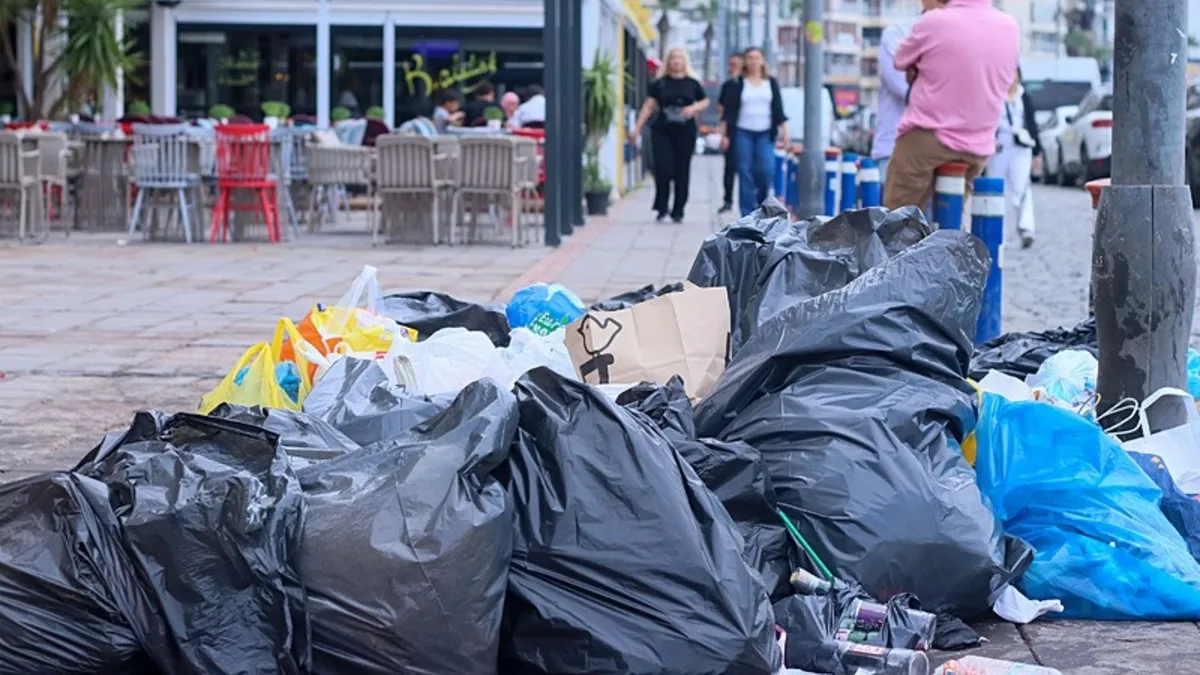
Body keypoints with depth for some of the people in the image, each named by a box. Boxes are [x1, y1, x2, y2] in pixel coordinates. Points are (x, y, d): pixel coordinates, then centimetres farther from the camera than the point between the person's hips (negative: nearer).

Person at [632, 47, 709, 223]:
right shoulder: (660, 83, 6)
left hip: (685, 131, 1)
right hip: (662, 131, -1)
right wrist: (637, 127, -1)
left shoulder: (692, 83, 8)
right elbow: (648, 106, 5)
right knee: (663, 169, -11)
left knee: (682, 171, 3)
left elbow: (705, 102, 16)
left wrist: (694, 108, -6)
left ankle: (678, 211, 12)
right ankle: (661, 209, 3)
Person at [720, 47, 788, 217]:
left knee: (766, 170, -13)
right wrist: (724, 134, -1)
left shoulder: (772, 83, 10)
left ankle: (762, 203, 11)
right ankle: (747, 213, 1)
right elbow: (729, 111, 4)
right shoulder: (738, 83, 5)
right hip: (743, 133, -1)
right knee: (745, 173, -3)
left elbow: (778, 110, 9)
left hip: (765, 134, 1)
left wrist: (784, 133, 2)